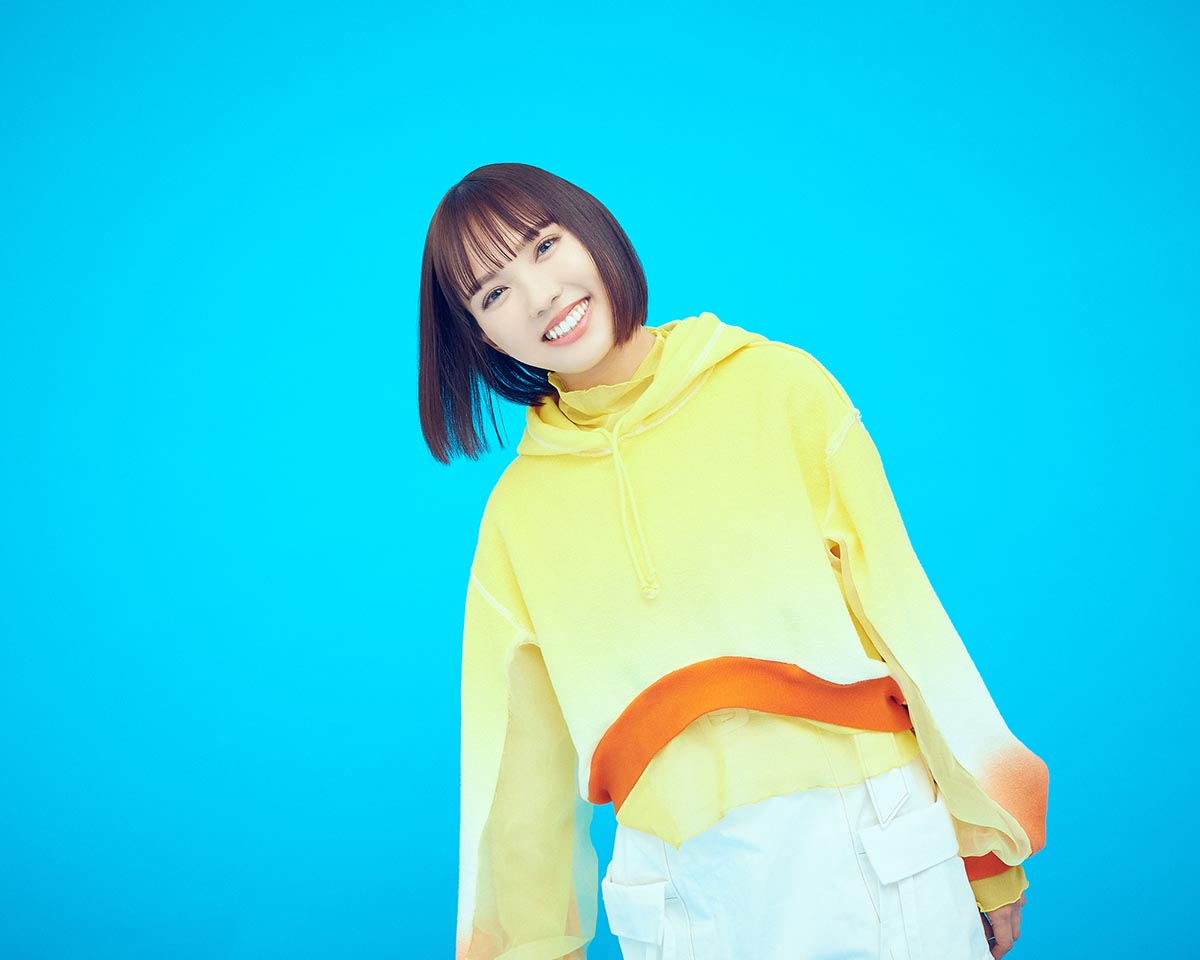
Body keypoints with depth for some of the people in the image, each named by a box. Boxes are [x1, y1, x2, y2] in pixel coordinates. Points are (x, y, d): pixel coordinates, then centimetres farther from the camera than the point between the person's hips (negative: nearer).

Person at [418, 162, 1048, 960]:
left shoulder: (781, 386, -3)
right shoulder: (517, 513, 2)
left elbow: (908, 620, 0)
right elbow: (520, 758, 8)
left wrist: (988, 854, 3)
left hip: (873, 853, -1)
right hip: (683, 890, 1)